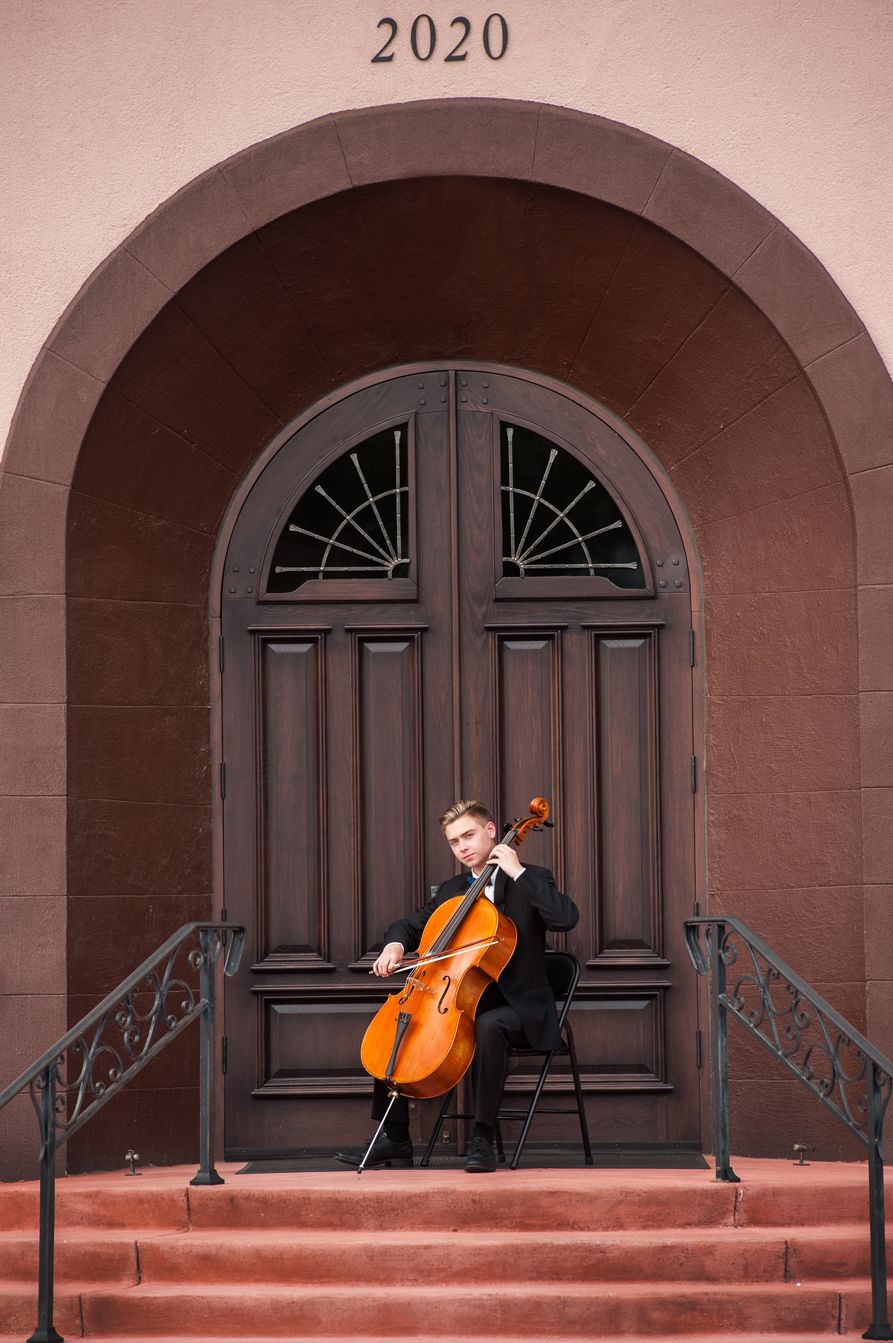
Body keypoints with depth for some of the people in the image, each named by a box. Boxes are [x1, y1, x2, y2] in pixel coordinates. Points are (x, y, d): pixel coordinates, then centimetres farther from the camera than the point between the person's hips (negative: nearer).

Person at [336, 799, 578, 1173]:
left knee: (488, 1026, -39)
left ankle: (482, 1138, -35)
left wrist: (518, 872, -22)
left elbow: (566, 917, -22)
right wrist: (395, 945, -1)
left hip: (519, 1008, -7)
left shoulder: (529, 880, -4)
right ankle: (394, 1139, -4)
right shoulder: (450, 891, 15)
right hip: (462, 1004, 7)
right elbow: (410, 925, 24)